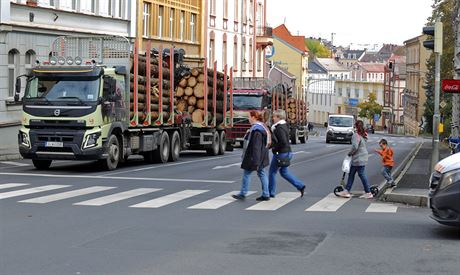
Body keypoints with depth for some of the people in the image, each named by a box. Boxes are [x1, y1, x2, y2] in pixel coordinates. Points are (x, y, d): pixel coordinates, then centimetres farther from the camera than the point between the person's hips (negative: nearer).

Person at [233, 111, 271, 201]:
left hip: (254, 155, -10)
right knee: (261, 173, 10)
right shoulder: (262, 126, 11)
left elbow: (256, 146, -25)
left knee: (247, 172, 3)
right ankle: (266, 195, 10)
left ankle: (243, 194, 12)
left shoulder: (256, 129, -21)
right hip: (262, 155, 10)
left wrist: (255, 160, -26)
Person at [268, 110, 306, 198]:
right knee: (284, 172, 20)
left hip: (280, 153, -10)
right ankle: (300, 186, 14)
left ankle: (271, 193, 13)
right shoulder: (284, 126, 11)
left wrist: (274, 148, -16)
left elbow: (283, 142, -28)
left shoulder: (279, 128, -19)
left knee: (272, 172, 4)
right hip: (287, 152, 10)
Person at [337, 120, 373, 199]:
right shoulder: (363, 135, 11)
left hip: (359, 159, -10)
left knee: (362, 175, -3)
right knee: (351, 174, 13)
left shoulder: (356, 135, -18)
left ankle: (368, 193, 3)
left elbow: (355, 146, -25)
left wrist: (350, 153, -9)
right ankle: (346, 191, 16)